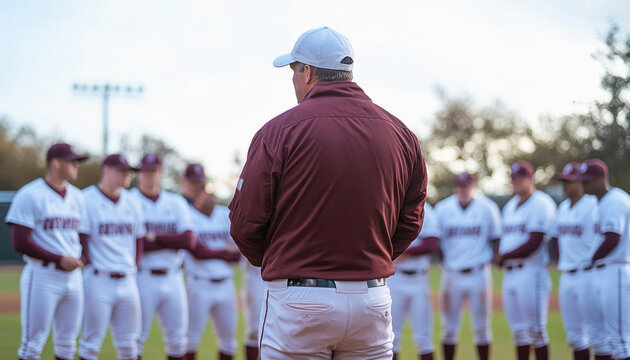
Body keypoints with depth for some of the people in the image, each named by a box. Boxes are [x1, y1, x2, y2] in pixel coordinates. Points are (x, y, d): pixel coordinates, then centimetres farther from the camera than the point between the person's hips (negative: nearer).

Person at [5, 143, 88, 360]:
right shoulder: (29, 195, -8)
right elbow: (20, 243, -13)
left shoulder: (77, 197, 13)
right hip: (42, 275, -6)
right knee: (33, 342, -5)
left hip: (73, 275, 7)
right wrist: (58, 259, -15)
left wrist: (78, 259, 1)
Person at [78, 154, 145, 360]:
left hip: (127, 280, 6)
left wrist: (134, 267, 8)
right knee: (92, 342, -3)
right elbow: (81, 238, -7)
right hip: (99, 280, -6)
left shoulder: (132, 202, 13)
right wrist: (92, 268, -11)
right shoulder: (87, 200, -5)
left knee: (128, 343, 8)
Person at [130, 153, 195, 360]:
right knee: (136, 338, -4)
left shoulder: (177, 203, 12)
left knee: (177, 339, 7)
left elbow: (188, 240, -1)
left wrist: (154, 238, -9)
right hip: (142, 278, -4)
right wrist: (170, 242, -9)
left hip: (173, 278, 4)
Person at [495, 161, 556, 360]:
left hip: (531, 272, -8)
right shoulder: (511, 205, 19)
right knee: (519, 330, 9)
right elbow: (503, 238, 22)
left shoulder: (541, 204, -9)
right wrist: (499, 257, 1)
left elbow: (534, 243, -16)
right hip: (509, 273, 8)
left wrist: (504, 256, -9)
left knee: (536, 329, -6)